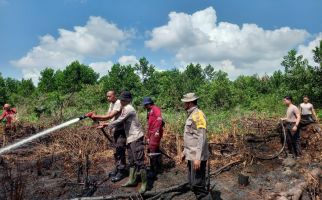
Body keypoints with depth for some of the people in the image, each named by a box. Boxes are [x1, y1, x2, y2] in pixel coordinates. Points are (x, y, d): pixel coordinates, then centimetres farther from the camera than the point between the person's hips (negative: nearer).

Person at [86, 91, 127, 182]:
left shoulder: (118, 103, -17)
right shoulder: (111, 104, 12)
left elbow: (110, 116, -26)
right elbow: (107, 116, 5)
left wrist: (96, 116, -24)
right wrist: (96, 118, -10)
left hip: (121, 131, -9)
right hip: (116, 130, 9)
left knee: (120, 151, -6)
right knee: (116, 151, 17)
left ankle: (121, 172, 3)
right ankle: (117, 169, 30)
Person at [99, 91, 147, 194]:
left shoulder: (128, 109, -15)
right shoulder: (126, 108, 16)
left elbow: (119, 121, -17)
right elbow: (120, 120, 20)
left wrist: (107, 126, -6)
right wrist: (108, 124, 14)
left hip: (136, 137, -11)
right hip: (130, 138, 11)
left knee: (139, 161, -8)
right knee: (131, 160, 17)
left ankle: (144, 184, -1)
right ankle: (132, 180, 27)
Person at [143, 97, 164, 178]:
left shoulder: (155, 109, -5)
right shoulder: (149, 112, 23)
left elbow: (159, 119, -19)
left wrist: (157, 130, -24)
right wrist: (147, 136, 22)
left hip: (156, 133, -9)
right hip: (151, 133, 9)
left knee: (152, 149, -10)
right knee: (156, 150, 14)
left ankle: (154, 170, -4)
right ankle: (158, 167, 23)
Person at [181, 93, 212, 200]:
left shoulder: (198, 115, -15)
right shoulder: (191, 115, 14)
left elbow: (202, 138, -21)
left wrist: (198, 158, -24)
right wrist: (185, 151, 23)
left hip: (197, 157, -10)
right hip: (191, 155, 10)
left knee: (198, 185, -7)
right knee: (192, 183, 15)